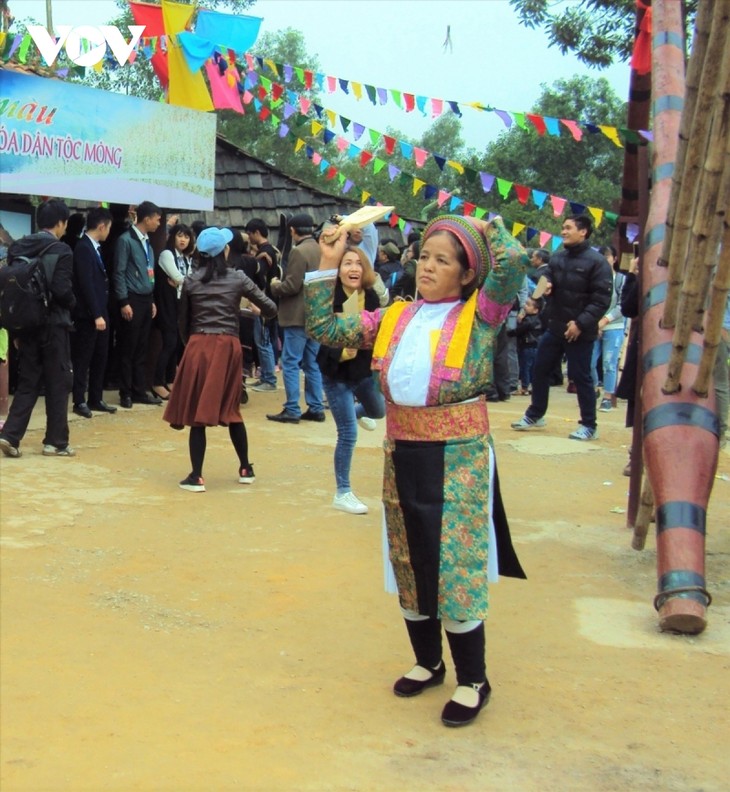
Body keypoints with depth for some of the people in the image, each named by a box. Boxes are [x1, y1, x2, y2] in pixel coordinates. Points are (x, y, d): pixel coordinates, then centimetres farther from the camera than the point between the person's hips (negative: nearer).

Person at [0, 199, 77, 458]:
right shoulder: (61, 251, -11)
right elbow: (62, 290, -20)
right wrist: (72, 304, 3)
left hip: (25, 324, 5)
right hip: (53, 325, -5)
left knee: (27, 382, 12)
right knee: (58, 383, 5)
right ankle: (56, 441, 10)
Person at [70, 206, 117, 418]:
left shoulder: (95, 247, 14)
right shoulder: (83, 248, -15)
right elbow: (86, 284, -20)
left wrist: (102, 313, 11)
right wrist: (96, 315, -21)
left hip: (100, 312, 9)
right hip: (88, 315, -9)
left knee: (100, 359, 12)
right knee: (83, 360, 0)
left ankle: (96, 399, 20)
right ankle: (80, 401, 8)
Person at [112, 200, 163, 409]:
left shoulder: (147, 241, 14)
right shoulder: (126, 240, -8)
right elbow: (119, 273, -11)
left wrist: (152, 300, 13)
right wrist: (124, 302, -15)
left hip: (146, 300, 7)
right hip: (132, 300, -7)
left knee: (142, 349, 10)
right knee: (128, 349, 0)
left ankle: (140, 391, 15)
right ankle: (126, 393, 7)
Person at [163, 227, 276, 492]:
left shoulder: (191, 281, 3)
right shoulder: (238, 278, 1)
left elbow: (183, 320, 9)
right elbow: (270, 309, 3)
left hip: (198, 345, -1)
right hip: (228, 346, 1)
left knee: (197, 411, 2)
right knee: (230, 409, 16)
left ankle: (196, 476, -2)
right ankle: (245, 469, 24)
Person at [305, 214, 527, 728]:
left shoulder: (479, 315, -5)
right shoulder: (393, 318, 8)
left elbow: (513, 262, -21)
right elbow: (324, 329, 9)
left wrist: (486, 225, -3)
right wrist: (328, 266, 4)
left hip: (459, 456, -5)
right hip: (402, 455, 5)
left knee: (457, 566, -1)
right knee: (410, 562, 15)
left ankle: (473, 681, 15)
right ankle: (427, 662, 35)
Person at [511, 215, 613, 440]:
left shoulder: (597, 261, -11)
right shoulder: (556, 258, 8)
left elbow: (601, 299, -14)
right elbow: (546, 279, 13)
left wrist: (581, 323, -20)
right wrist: (545, 285, -12)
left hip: (580, 332, -7)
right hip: (554, 327, 7)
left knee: (580, 376, 0)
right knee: (540, 370, 13)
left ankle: (589, 425, 13)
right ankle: (535, 415, 31)